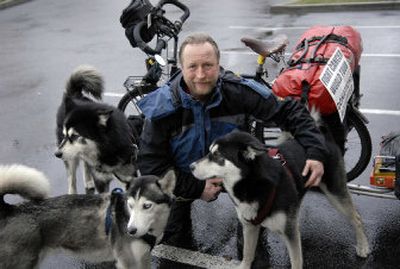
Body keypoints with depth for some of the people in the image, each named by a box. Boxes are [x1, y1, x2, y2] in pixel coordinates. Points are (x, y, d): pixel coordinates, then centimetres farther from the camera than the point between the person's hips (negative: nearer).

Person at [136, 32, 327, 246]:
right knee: (171, 235, -1)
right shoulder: (161, 108, -27)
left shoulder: (239, 90, -26)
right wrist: (196, 188, -23)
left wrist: (315, 152, -29)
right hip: (184, 180, -1)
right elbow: (150, 164, -19)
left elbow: (290, 111, -17)